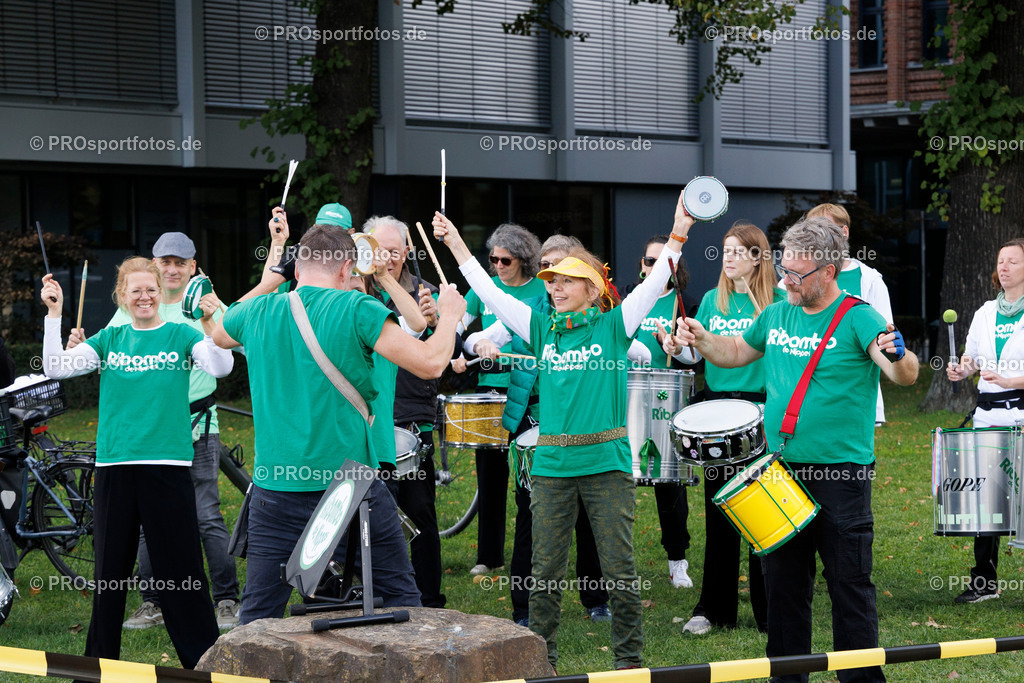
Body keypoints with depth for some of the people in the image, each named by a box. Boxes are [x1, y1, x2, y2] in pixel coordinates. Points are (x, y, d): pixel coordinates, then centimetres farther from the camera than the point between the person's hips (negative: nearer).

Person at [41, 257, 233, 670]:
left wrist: (210, 325, -29)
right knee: (109, 571, 10)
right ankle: (99, 665, 19)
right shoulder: (109, 339, 10)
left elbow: (220, 367, -13)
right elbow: (56, 368, 0)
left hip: (168, 466, -3)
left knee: (181, 572, -2)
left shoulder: (180, 335, 3)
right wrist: (54, 314, -8)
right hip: (114, 467, 3)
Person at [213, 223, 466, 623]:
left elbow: (220, 334, 29)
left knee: (257, 615, 7)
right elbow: (430, 363, -11)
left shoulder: (258, 312, 5)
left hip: (275, 486, 3)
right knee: (399, 596, 11)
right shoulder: (356, 309, -8)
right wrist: (449, 315, 7)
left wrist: (268, 282, 35)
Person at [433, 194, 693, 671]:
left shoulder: (614, 326, 3)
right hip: (552, 465, 3)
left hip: (607, 462, -3)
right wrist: (456, 246, 7)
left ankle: (629, 660, 11)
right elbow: (490, 293, 10)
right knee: (546, 569, 6)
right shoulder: (541, 329, 11)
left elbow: (653, 285, -4)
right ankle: (540, 661, 15)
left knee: (618, 568, 0)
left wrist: (678, 235, -13)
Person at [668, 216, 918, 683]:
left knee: (849, 583, -2)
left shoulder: (857, 319, -9)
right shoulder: (776, 316, 10)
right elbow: (736, 352, 27)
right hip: (781, 470, 6)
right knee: (783, 582, 13)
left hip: (840, 475, -6)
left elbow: (905, 375, -22)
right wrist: (702, 340, 8)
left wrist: (897, 356, -45)